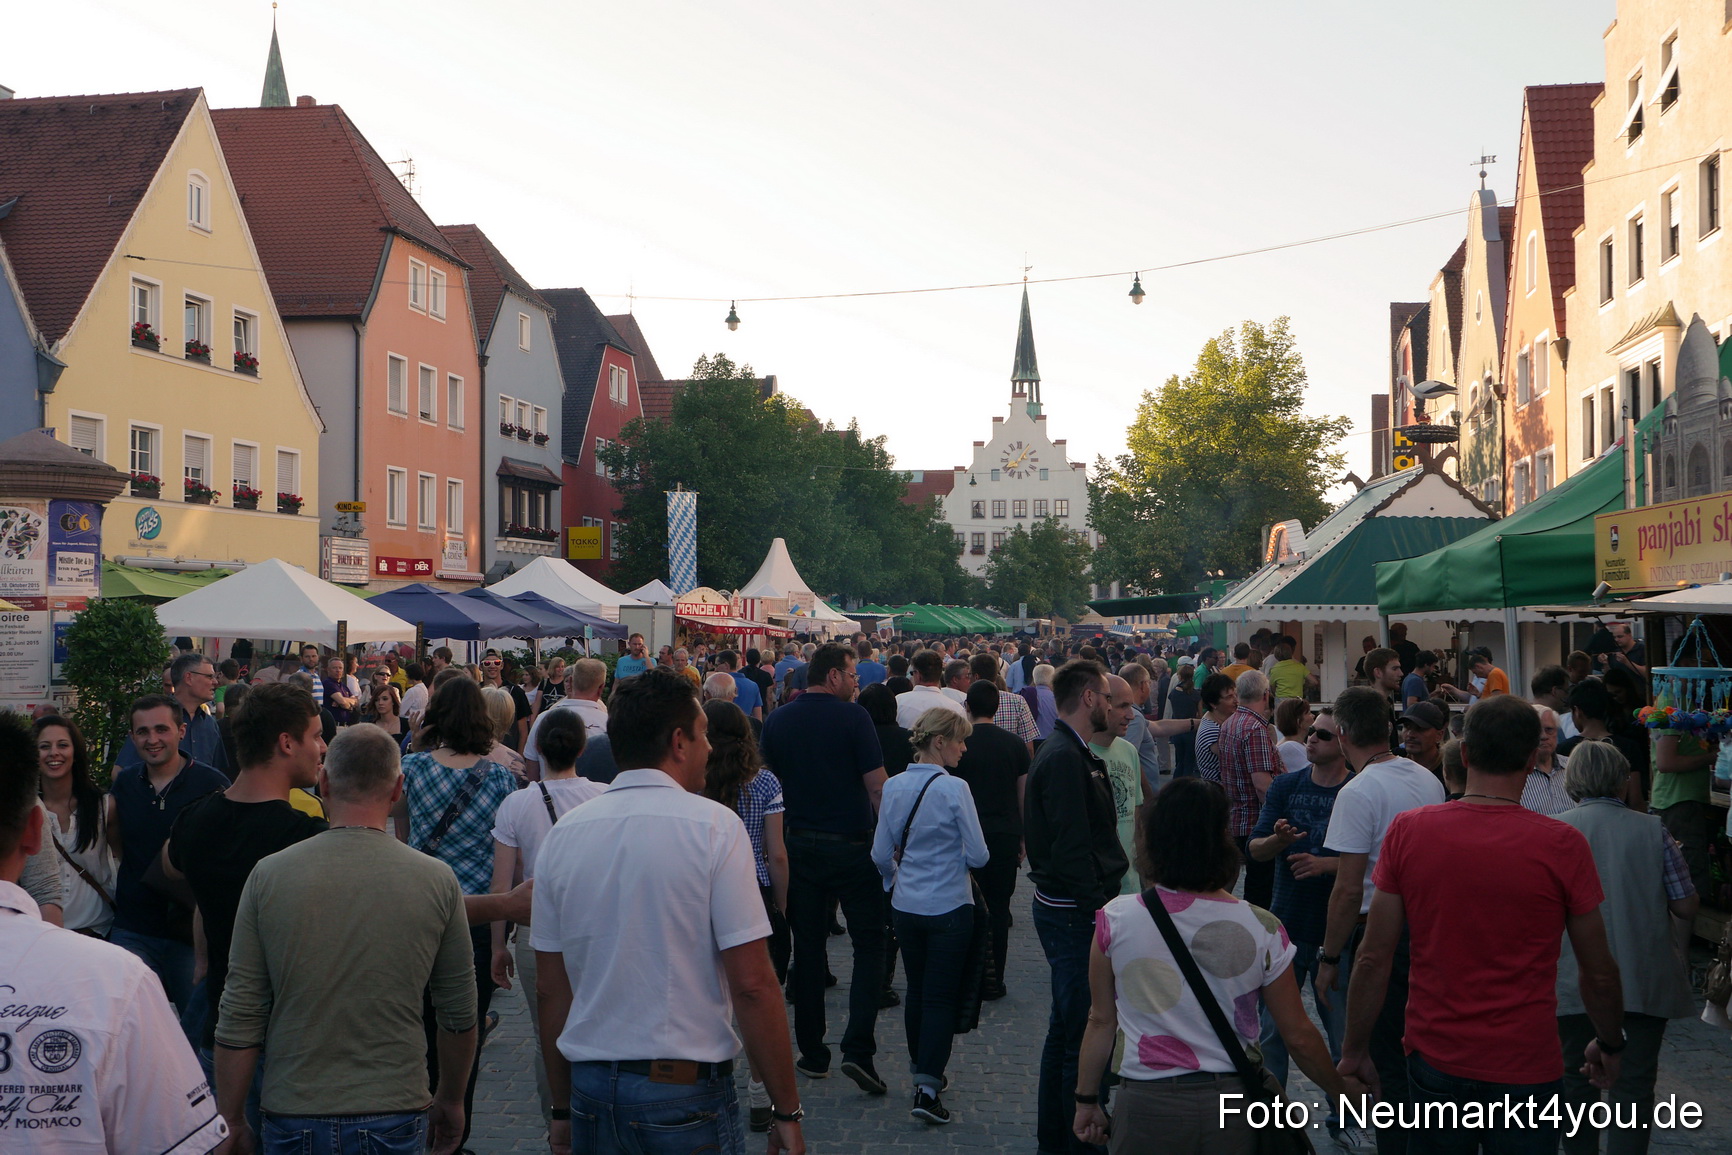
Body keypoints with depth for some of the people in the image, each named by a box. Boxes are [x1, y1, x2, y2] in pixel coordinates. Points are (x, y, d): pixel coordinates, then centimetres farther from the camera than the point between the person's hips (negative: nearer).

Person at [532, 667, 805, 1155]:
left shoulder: (562, 834, 2)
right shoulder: (715, 827, -11)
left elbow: (551, 988, 7)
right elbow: (752, 985, -15)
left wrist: (563, 1109, 16)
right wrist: (786, 1112, -7)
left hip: (591, 1090, 5)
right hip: (686, 1095, -4)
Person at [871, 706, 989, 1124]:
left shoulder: (893, 787, -1)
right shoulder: (955, 789, -16)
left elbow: (881, 854, 5)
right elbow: (978, 855, -11)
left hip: (905, 906, 5)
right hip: (949, 907, -5)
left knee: (916, 990, 18)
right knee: (941, 996, 1)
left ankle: (922, 1070, 32)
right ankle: (927, 1088, -3)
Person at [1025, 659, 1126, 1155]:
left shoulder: (1070, 753, 15)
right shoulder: (1065, 758, -18)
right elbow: (1071, 847, -24)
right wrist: (1095, 910, -22)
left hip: (1068, 909, 11)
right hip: (1074, 912, -11)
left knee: (1067, 1025, 19)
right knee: (1084, 1031, -5)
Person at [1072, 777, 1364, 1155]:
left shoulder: (1116, 919, -8)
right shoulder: (1261, 929, -8)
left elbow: (1101, 1021, 0)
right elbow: (1299, 1036, -1)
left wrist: (1086, 1100, 13)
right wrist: (1340, 1089, 17)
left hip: (1145, 1108, 0)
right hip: (1232, 1106, 1)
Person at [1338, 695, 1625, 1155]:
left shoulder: (1407, 831, -9)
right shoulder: (1563, 845, -14)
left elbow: (1373, 960, -5)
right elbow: (1598, 973, -3)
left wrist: (1355, 1050, 7)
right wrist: (1610, 1044, 16)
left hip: (1433, 1061, 2)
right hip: (1526, 1071, -2)